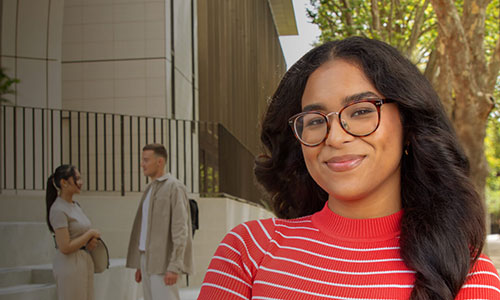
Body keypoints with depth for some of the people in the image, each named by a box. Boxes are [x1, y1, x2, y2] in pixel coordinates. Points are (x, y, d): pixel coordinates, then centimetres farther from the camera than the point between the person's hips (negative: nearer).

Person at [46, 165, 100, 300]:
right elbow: (65, 248, -20)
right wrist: (90, 234, -11)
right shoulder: (58, 210, -16)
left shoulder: (75, 205, 11)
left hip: (85, 261, 9)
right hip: (69, 264, -9)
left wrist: (91, 241, 1)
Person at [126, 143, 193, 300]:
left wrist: (174, 266, -20)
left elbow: (180, 229, -14)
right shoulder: (150, 189, 17)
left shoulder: (174, 187, -8)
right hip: (147, 258, 8)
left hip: (163, 261, -8)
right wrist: (140, 264, 16)